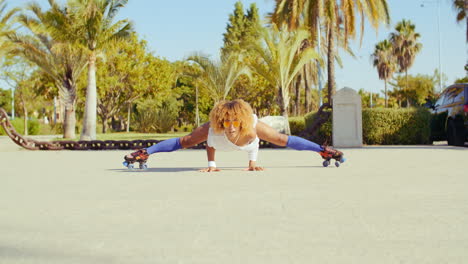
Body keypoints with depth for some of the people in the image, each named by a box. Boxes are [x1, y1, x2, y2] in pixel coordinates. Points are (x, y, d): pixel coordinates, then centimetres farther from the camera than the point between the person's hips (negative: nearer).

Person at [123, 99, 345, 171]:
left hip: (247, 127, 1)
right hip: (216, 131, 0)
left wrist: (253, 162, -15)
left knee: (282, 140, 6)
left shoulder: (252, 126, -45)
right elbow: (210, 143, -20)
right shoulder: (214, 128, -44)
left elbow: (259, 140, -20)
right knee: (184, 141, 4)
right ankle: (144, 153, 18)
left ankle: (324, 150, 21)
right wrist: (211, 164, -17)